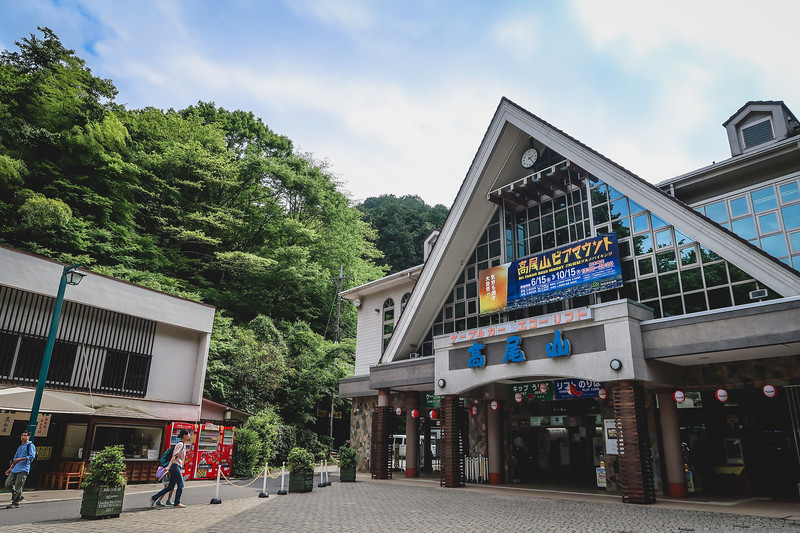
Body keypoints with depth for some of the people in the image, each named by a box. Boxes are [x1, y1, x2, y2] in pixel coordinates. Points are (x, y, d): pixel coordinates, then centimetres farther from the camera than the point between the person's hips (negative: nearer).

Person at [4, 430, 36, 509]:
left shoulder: (30, 445, 0)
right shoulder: (20, 447, 24)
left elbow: (32, 456, -13)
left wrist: (20, 459, -19)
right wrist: (10, 468, 22)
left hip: (23, 469, -8)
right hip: (15, 469, 8)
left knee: (18, 486, -9)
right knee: (8, 484, 3)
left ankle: (15, 502, -2)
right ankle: (19, 496, 18)